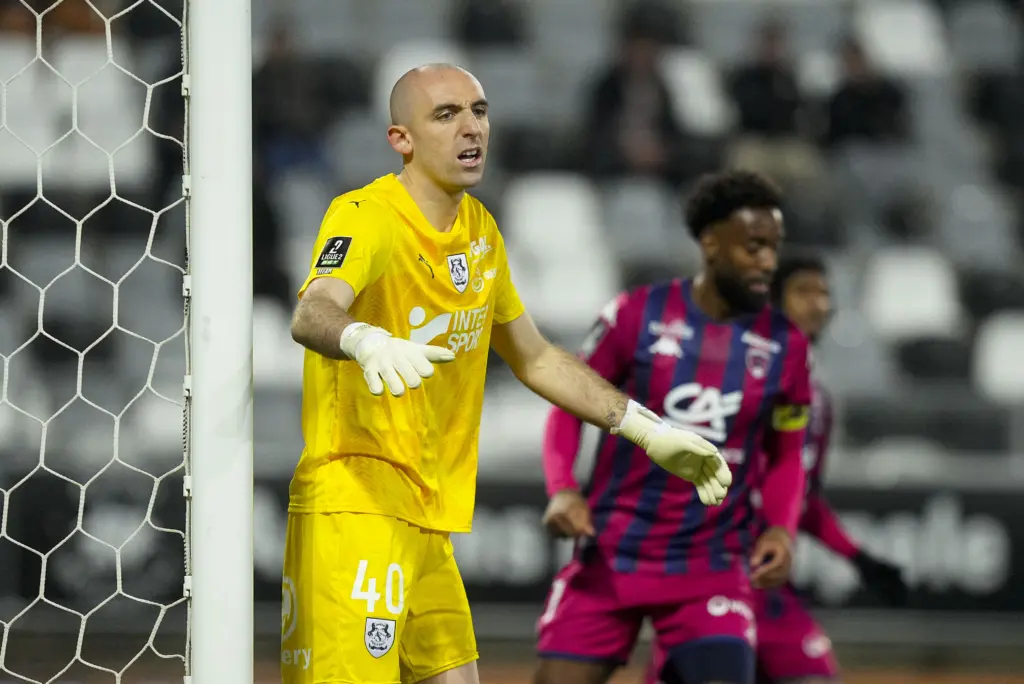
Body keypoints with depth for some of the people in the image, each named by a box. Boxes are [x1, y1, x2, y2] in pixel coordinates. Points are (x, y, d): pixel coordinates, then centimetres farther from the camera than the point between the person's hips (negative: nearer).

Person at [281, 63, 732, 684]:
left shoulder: (480, 231, 14)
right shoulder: (366, 217, -12)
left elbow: (534, 357, 27)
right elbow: (313, 314, -32)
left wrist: (649, 432, 24)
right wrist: (365, 341, -55)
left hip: (429, 519, 8)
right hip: (354, 509, -8)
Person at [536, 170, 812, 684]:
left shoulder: (785, 346, 0)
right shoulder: (637, 315, -5)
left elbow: (785, 457, 12)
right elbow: (570, 407, 3)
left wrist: (782, 529, -7)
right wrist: (562, 490, -14)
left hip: (711, 566, 0)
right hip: (611, 554, 0)